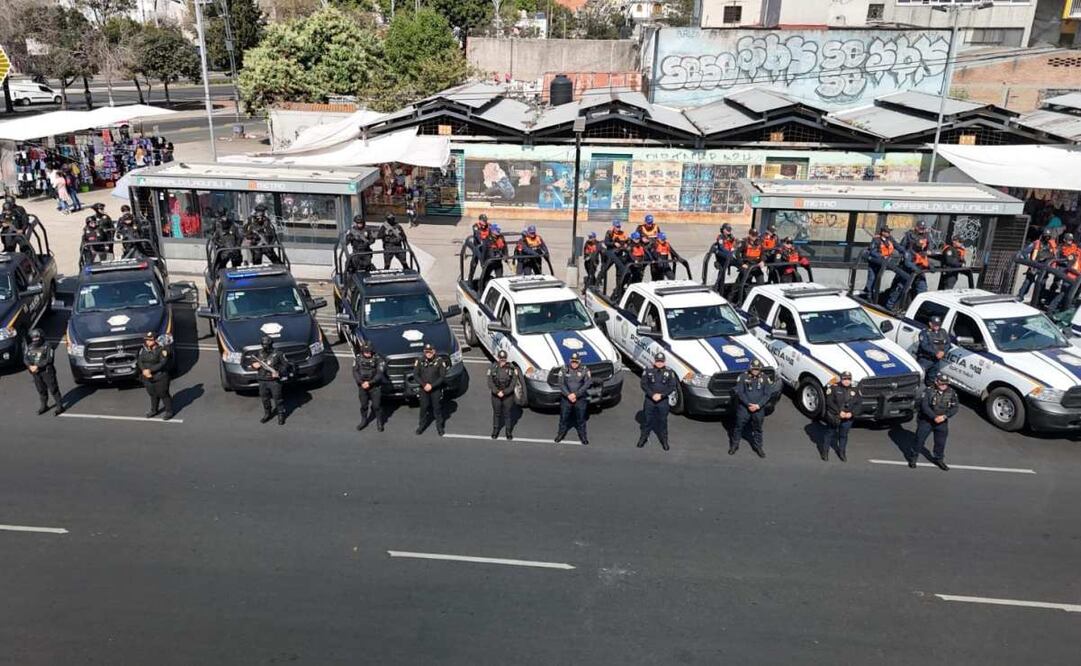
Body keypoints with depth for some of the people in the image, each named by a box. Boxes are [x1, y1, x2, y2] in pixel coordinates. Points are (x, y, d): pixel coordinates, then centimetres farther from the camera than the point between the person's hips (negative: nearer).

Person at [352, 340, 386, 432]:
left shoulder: (378, 359, -13)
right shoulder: (358, 358, -2)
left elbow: (380, 374, -15)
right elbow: (355, 372, -3)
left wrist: (370, 383, -20)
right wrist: (361, 382, -16)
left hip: (375, 386, -3)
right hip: (362, 386, 3)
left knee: (377, 405, 4)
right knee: (363, 405, 15)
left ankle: (379, 423, 21)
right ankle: (364, 421, 34)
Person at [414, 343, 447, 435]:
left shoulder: (439, 361, -11)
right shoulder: (419, 361, -6)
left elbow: (443, 377, -10)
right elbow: (415, 375, -4)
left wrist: (432, 386, -16)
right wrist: (424, 385, -16)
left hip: (436, 389, -1)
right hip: (423, 389, 1)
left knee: (437, 407, 8)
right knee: (423, 407, 10)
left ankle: (439, 426, 23)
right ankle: (422, 425, 27)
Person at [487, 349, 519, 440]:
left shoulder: (512, 368, -12)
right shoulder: (492, 368, -10)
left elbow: (513, 383, -11)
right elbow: (490, 383, -8)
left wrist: (504, 392, -17)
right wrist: (497, 392, -18)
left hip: (508, 395, -1)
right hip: (496, 395, 1)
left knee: (507, 413, 9)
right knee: (496, 413, 15)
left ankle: (509, 431, 25)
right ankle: (495, 430, 33)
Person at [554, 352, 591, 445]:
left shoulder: (585, 370, -5)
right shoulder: (564, 369, -3)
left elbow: (587, 384, -11)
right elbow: (561, 384, -7)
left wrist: (576, 394, -18)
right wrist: (568, 395, -19)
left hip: (580, 399, 0)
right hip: (566, 398, 1)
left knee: (581, 418, 10)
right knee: (564, 417, 11)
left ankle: (582, 435, 25)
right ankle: (561, 433, 29)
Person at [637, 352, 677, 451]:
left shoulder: (669, 372, -2)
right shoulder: (648, 371, -3)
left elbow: (672, 387, -4)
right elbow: (644, 385, -5)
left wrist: (661, 395, -15)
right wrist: (652, 395, -18)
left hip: (663, 401, 0)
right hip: (649, 399, 0)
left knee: (663, 420, 9)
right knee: (647, 419, 10)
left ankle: (664, 440, 23)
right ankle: (644, 437, 25)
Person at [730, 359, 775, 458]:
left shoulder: (764, 378, -1)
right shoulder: (743, 377, -7)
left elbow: (768, 394, -2)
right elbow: (739, 392, -9)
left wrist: (758, 405, -13)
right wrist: (748, 404, -17)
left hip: (759, 408, 2)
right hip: (744, 407, -2)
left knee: (757, 428, 14)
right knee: (739, 426, 5)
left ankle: (758, 446, 29)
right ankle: (734, 445, 21)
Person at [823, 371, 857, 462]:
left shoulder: (855, 390, 0)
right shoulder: (834, 388, -12)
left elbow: (857, 404, 1)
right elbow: (829, 402, -15)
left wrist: (851, 413, -14)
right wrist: (839, 412, -20)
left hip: (848, 418, 3)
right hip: (834, 417, -3)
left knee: (844, 435, 15)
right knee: (832, 434, 10)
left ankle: (841, 452, 32)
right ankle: (825, 451, 26)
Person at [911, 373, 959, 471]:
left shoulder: (952, 393, -5)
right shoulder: (929, 391, -16)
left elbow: (954, 408, -6)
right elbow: (924, 406, -21)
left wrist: (944, 416, -20)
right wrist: (934, 417, -26)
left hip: (942, 422, 3)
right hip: (926, 420, -3)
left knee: (941, 442, 15)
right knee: (920, 439, 6)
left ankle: (938, 459, 36)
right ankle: (913, 457, 23)